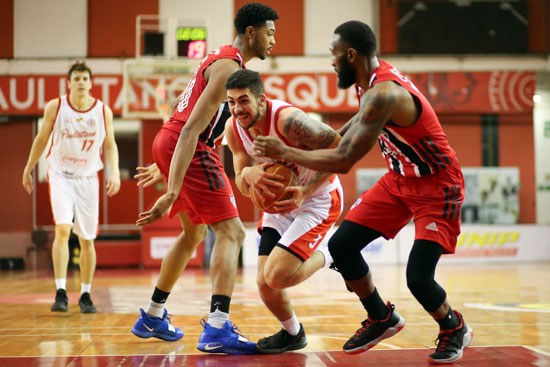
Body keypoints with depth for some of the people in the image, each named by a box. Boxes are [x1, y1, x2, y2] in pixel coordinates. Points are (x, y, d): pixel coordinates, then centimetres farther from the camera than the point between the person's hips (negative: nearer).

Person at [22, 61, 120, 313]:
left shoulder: (103, 111, -3)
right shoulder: (55, 107, -6)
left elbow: (109, 145, 5)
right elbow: (41, 139, 6)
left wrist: (115, 172, -9)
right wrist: (28, 169, 11)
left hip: (88, 179, 2)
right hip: (60, 176, -2)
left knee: (87, 240, 5)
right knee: (62, 230, -20)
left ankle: (85, 295, 17)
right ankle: (61, 293, -17)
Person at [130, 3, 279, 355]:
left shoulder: (220, 59, 19)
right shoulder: (229, 66, -14)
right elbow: (191, 129, -24)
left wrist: (164, 167, 32)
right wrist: (172, 194, -30)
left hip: (168, 141, 10)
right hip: (186, 147, -10)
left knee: (194, 234, 23)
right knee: (231, 231, -12)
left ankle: (153, 317, 33)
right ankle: (218, 329, -24)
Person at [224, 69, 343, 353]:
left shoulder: (287, 119, -30)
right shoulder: (233, 128, -9)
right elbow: (244, 188, -4)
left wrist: (306, 191, -28)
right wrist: (248, 174, -29)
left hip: (317, 199, -6)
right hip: (279, 202, 7)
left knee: (276, 276, -20)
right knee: (265, 284, 1)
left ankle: (326, 257, 9)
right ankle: (292, 334, 30)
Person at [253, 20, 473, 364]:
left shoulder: (383, 94, -31)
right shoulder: (375, 76, -2)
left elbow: (343, 161, -32)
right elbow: (362, 119, 22)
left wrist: (285, 152, -22)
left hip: (437, 186, -9)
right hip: (399, 179, 9)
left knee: (418, 278, -18)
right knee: (341, 245, 2)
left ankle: (454, 329, 14)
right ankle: (382, 319, 22)